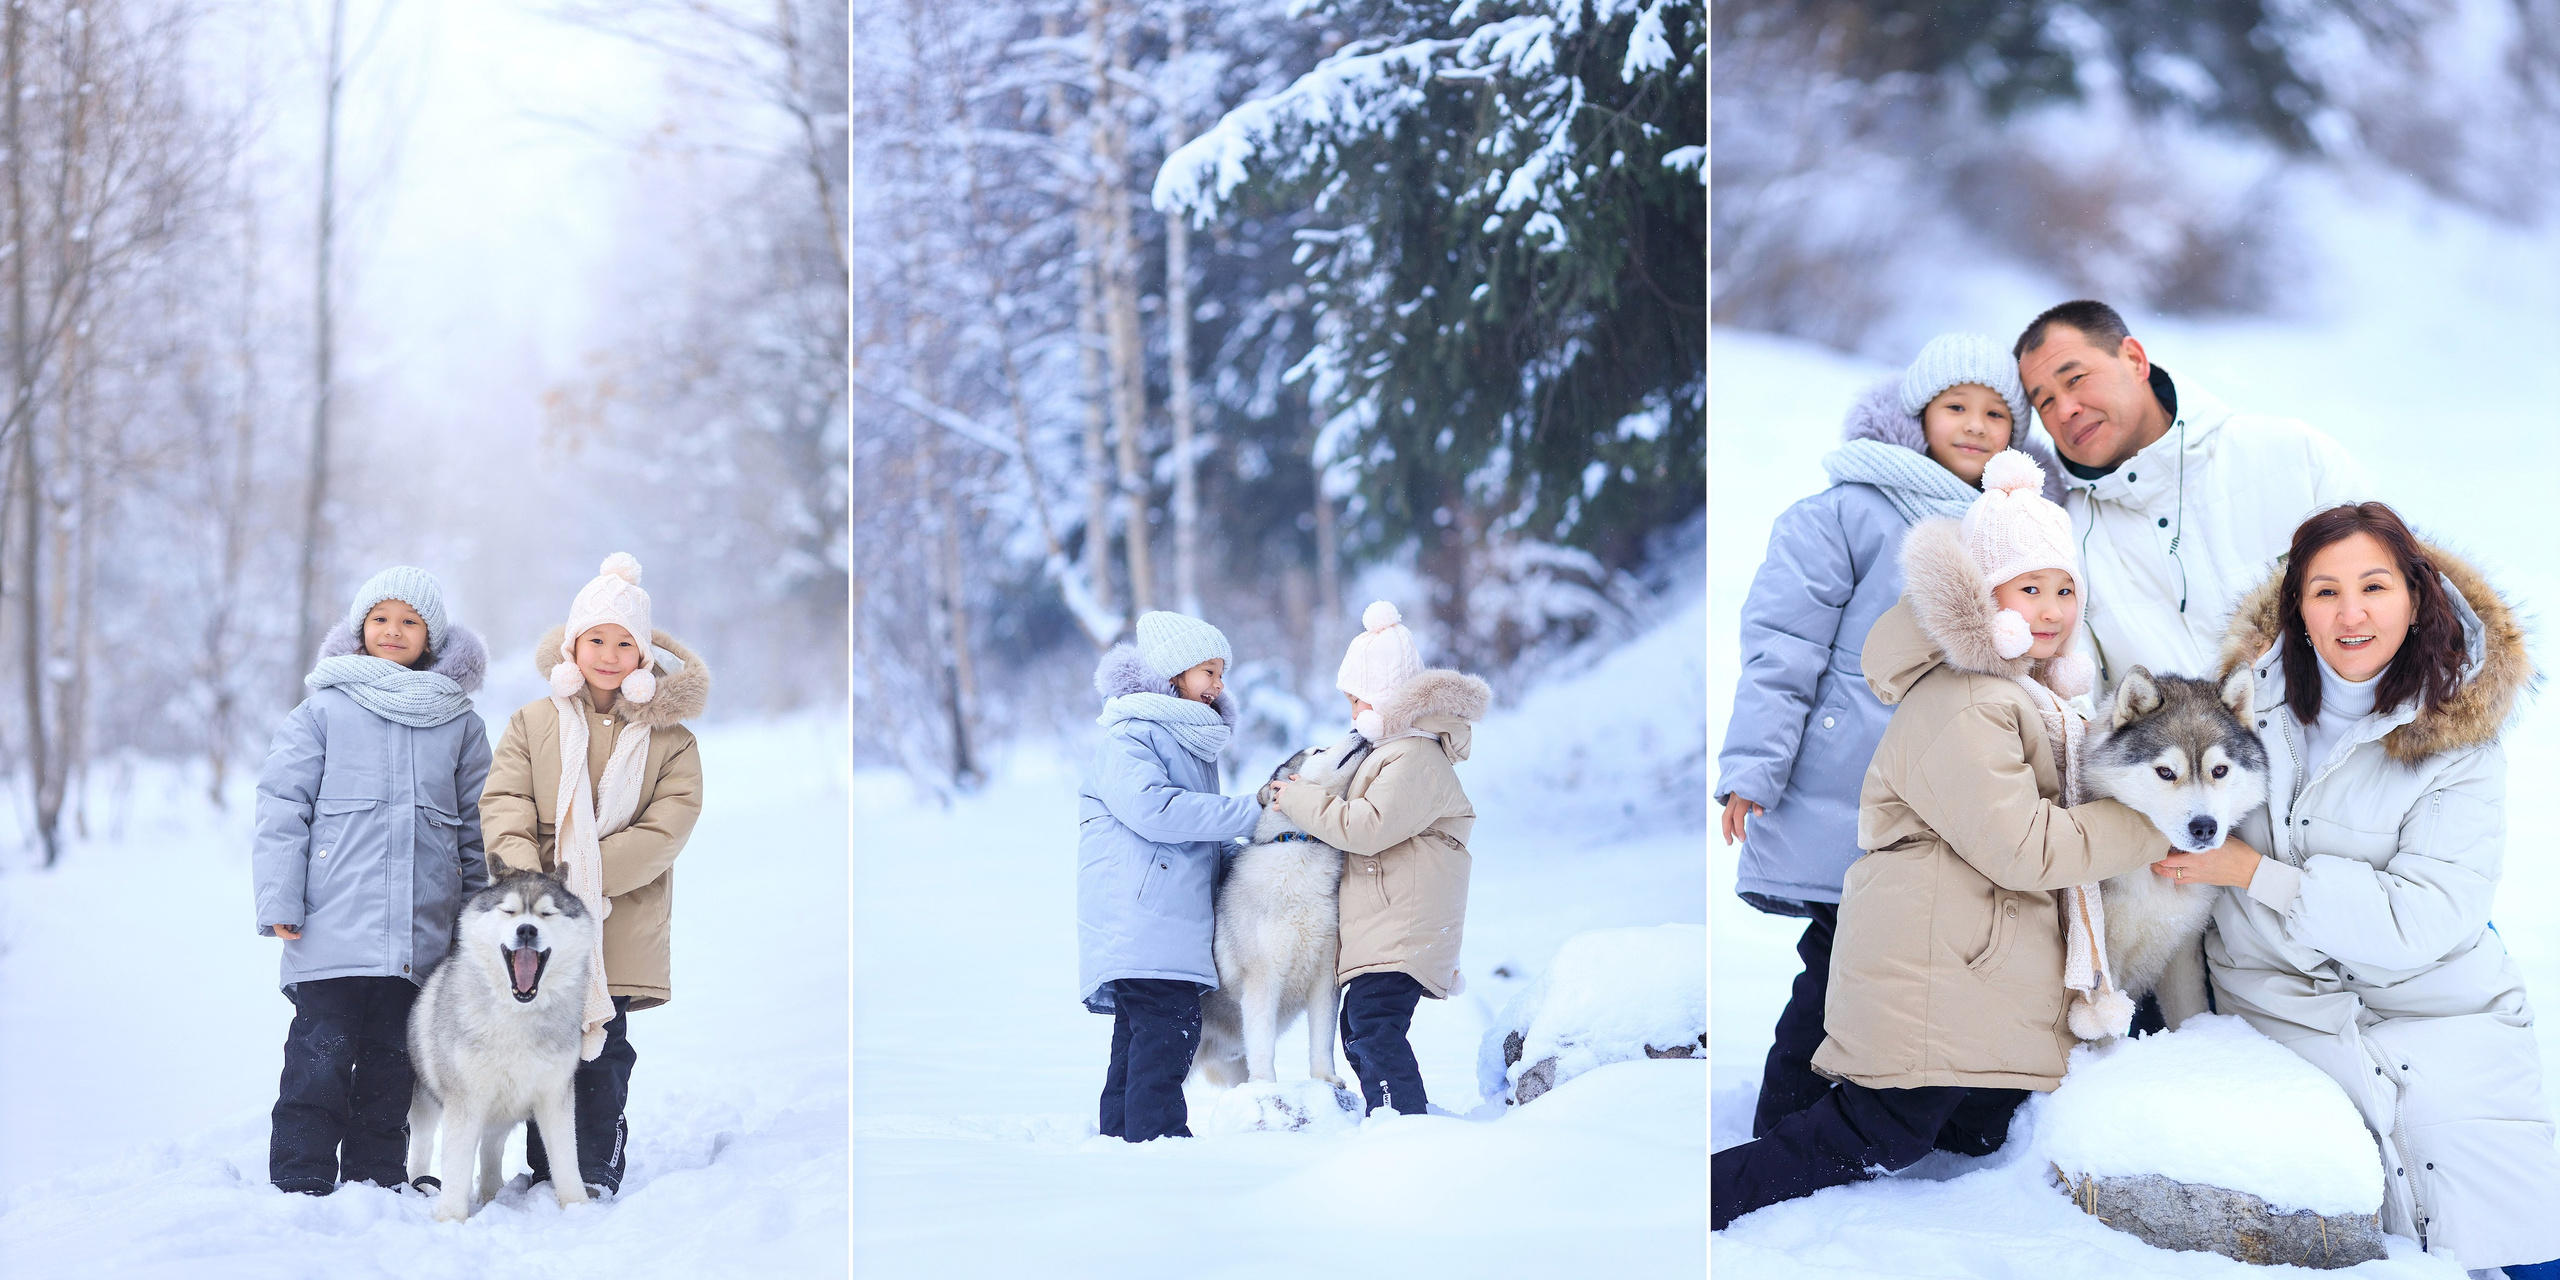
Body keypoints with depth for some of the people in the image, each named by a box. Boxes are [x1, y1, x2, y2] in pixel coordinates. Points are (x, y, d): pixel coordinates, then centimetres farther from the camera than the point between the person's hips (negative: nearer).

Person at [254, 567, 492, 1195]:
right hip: (332, 928, -3)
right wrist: (279, 901, -6)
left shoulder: (460, 724, 13)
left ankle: (379, 1185, 14)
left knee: (391, 1064, 7)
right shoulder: (323, 711, 5)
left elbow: (478, 826, 17)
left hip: (419, 935, 3)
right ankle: (301, 1188, -1)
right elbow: (282, 806, 1)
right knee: (321, 1059, -6)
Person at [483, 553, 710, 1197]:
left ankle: (597, 1176, 6)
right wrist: (526, 876, -19)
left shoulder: (669, 737, 5)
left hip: (623, 922, -1)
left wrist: (588, 876, -17)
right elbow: (504, 802, 0)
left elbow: (670, 823, -6)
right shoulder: (532, 722, 10)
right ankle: (546, 1174, 13)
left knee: (602, 1050, -2)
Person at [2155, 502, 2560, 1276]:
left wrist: (2257, 873, -20)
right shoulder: (2252, 691, -1)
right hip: (2286, 999, 1)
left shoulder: (2459, 742, -8)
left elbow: (2427, 917, -18)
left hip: (2431, 1000, -1)